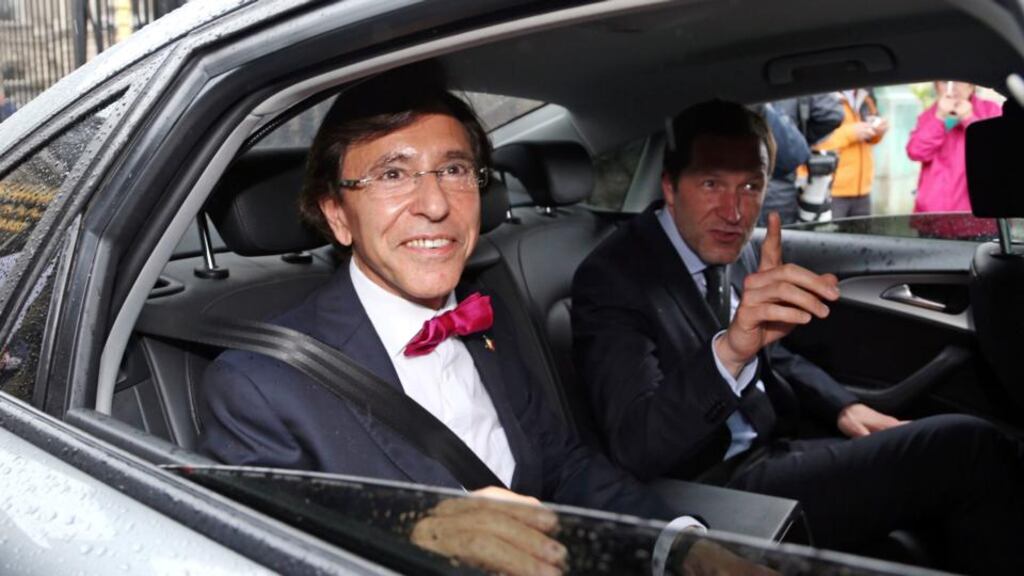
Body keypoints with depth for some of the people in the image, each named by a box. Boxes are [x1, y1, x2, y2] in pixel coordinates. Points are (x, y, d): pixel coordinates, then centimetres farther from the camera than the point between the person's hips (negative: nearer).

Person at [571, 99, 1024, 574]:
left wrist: (843, 407, 2)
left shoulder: (732, 250, 4)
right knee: (969, 451, -13)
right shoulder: (611, 277, -18)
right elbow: (637, 447, -28)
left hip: (771, 450, 8)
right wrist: (729, 348, -43)